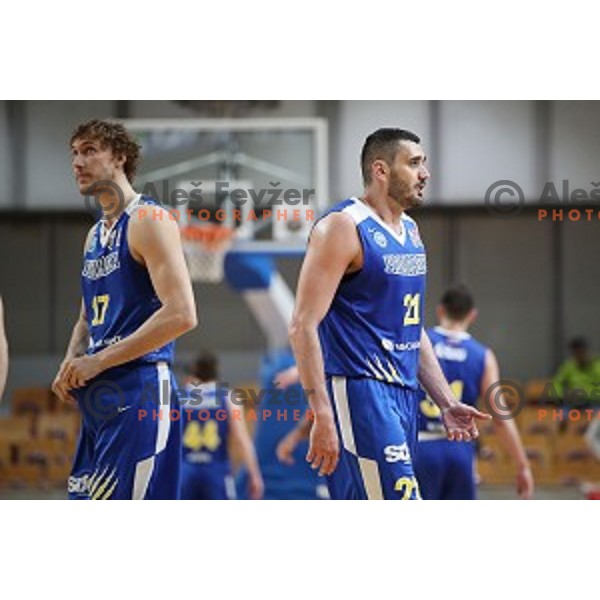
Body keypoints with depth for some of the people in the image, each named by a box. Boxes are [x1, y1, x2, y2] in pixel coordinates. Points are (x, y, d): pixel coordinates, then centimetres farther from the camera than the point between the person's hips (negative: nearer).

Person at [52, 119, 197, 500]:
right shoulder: (95, 235, 19)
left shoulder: (148, 220, -9)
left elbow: (181, 315, -19)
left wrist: (98, 361, -17)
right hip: (100, 397, 9)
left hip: (140, 393, -9)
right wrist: (72, 365, 7)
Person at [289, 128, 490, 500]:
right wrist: (322, 415, -22)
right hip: (359, 392, -9)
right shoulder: (343, 227, -10)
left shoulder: (410, 231, 17)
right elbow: (304, 326, -16)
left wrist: (446, 403, 18)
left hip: (402, 393, 9)